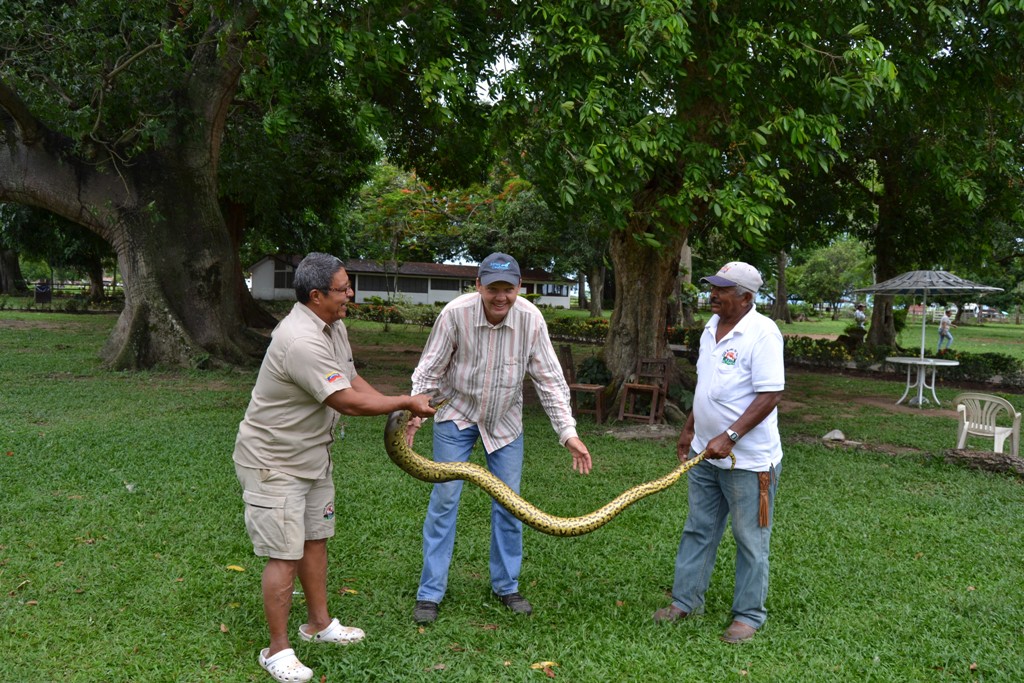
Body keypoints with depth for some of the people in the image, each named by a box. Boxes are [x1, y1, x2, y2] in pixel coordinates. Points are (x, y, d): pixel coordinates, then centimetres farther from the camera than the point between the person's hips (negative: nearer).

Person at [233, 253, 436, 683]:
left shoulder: (333, 326, 2)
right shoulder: (301, 341, -31)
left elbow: (352, 380, 9)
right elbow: (348, 402, -28)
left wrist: (399, 411, -2)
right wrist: (406, 402, -17)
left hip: (313, 454, 10)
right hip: (275, 462, -10)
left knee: (315, 539, 18)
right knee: (285, 554, -4)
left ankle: (319, 624, 34)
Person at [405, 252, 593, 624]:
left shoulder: (531, 319, -20)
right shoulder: (456, 313, -24)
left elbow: (550, 380, -14)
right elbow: (429, 370, -14)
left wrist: (568, 432, -20)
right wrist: (414, 413, -26)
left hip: (505, 420, 2)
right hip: (456, 414, -2)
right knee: (444, 500, -2)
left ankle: (506, 586, 23)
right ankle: (430, 593, 9)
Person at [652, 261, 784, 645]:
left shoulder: (762, 332, -17)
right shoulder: (712, 327, 9)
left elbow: (770, 395, -22)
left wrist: (729, 437, -26)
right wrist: (689, 429, 20)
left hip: (747, 459, -8)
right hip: (705, 454, 8)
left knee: (750, 540, 6)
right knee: (698, 530, 16)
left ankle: (748, 614, 19)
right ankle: (686, 600, 29)